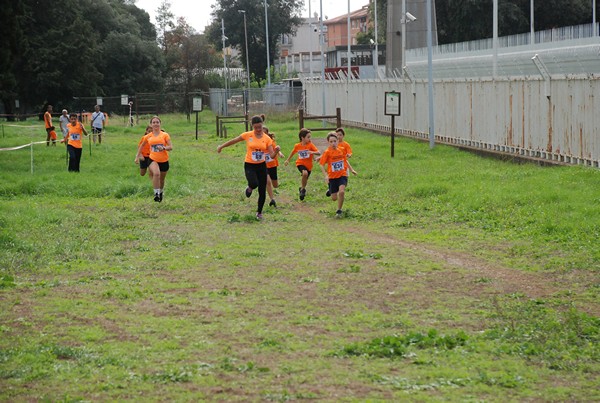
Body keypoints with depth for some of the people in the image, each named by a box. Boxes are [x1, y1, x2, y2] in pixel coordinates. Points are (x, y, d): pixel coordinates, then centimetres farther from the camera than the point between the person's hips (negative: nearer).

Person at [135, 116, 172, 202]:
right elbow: (142, 145, 21)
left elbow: (171, 147, -7)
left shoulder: (165, 135, -2)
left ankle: (161, 192, 48)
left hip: (164, 161, 1)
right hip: (153, 160, -1)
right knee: (156, 173, -31)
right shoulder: (148, 136, 3)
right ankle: (156, 193, -24)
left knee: (161, 179, 16)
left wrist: (164, 148, -26)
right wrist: (137, 156, 20)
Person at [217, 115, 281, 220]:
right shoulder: (247, 135, -6)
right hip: (249, 165, -2)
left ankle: (259, 212, 25)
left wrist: (276, 151, -28)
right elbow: (234, 141, 7)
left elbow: (272, 155, -6)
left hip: (261, 166, 2)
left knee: (262, 192, 2)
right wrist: (222, 146, 16)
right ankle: (250, 188, 9)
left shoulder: (267, 139, -2)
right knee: (254, 183, -30)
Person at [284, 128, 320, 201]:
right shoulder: (297, 146, -8)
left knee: (305, 179, 16)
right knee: (305, 173, -30)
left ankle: (301, 188, 47)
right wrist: (287, 160, 20)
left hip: (308, 165, 2)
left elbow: (318, 152, -23)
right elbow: (292, 152, 13)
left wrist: (312, 152, -42)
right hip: (300, 163, -2)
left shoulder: (310, 145, -13)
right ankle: (303, 189, -10)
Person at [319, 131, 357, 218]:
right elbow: (322, 165, -10)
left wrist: (351, 169, 18)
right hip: (332, 177, -1)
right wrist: (326, 175, -22)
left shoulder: (342, 149, 1)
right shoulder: (327, 152, -10)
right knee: (334, 198, 0)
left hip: (342, 175, 1)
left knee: (341, 191, -25)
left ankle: (339, 211, -8)